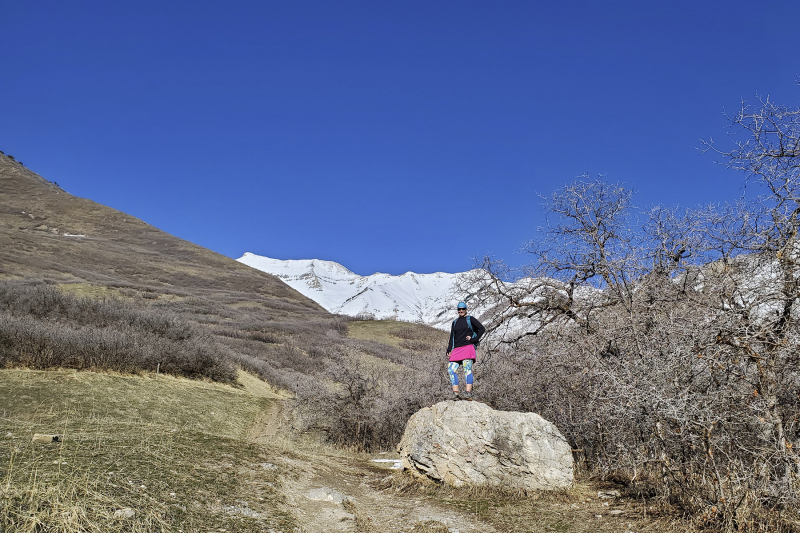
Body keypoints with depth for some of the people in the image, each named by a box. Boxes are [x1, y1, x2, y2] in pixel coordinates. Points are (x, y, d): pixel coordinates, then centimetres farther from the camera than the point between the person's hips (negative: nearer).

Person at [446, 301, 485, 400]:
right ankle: (455, 392, -11)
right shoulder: (455, 322, 23)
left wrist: (474, 339, -5)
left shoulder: (470, 319, 9)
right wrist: (449, 350, 10)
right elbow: (452, 337, 20)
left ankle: (468, 392, -23)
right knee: (451, 369, -9)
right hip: (457, 349, 5)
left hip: (468, 347, -5)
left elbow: (482, 329, 3)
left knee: (467, 368, -15)